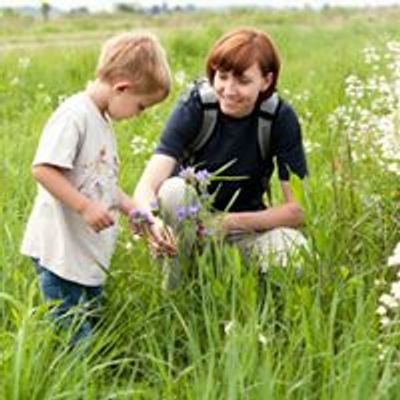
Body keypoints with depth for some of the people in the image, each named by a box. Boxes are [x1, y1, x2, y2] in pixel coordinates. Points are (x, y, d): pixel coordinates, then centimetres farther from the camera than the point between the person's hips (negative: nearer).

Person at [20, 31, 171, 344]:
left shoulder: (103, 121, 15)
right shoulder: (74, 115, -16)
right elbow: (42, 169, -25)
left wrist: (134, 211, 13)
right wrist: (85, 207, -26)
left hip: (91, 253, 10)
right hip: (61, 252, -10)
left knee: (92, 327, 16)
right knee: (73, 337, -5)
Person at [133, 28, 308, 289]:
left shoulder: (280, 118, -17)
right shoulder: (195, 105, -20)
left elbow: (297, 209, -18)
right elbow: (146, 186, -31)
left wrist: (230, 222, -32)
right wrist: (151, 219, -55)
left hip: (246, 223, 0)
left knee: (292, 246, -31)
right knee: (173, 190, -33)